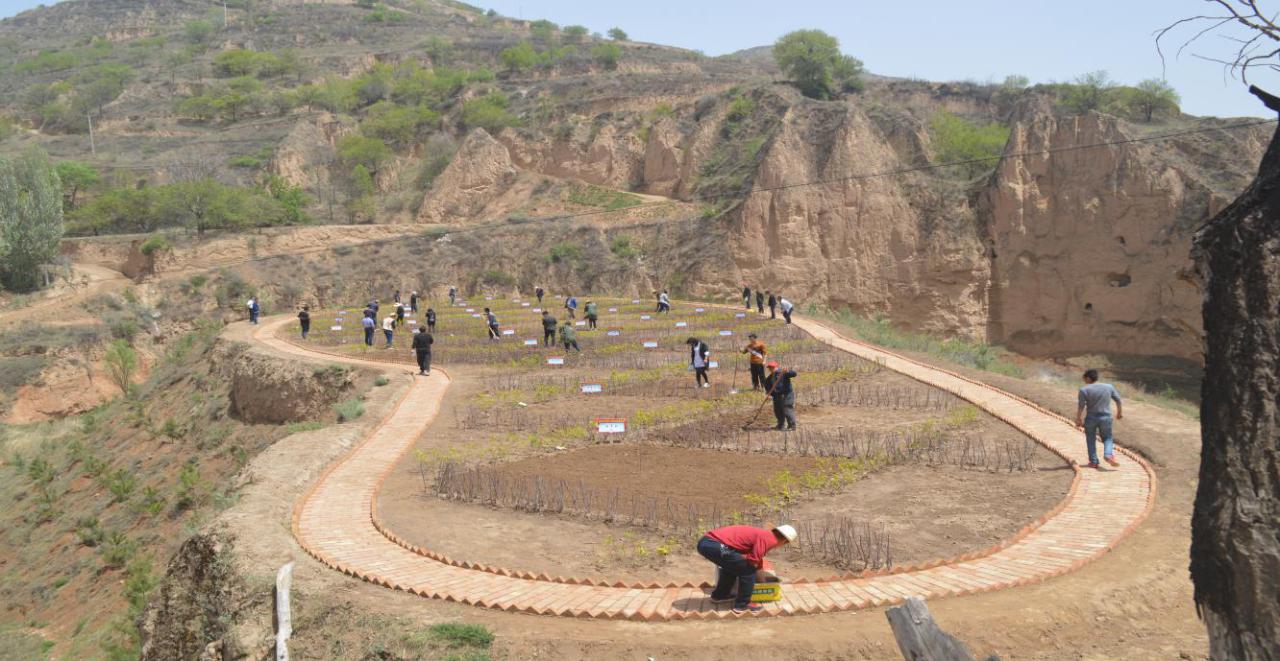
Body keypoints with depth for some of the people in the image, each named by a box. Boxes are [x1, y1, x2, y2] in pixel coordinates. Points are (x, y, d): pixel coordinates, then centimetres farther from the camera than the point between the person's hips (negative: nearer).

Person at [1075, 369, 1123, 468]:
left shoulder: (1084, 390, -9)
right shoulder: (1109, 387, 3)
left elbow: (1080, 406, -12)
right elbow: (1118, 400, 10)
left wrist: (1078, 419, -6)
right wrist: (1120, 412, 23)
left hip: (1090, 418, -2)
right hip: (1106, 417, 2)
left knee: (1091, 439, 11)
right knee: (1107, 438, 16)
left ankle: (1094, 462, 10)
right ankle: (1108, 455, -9)